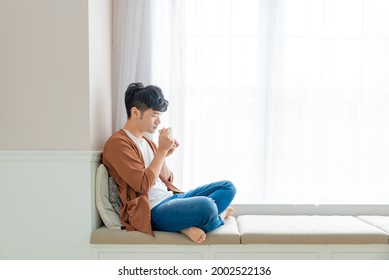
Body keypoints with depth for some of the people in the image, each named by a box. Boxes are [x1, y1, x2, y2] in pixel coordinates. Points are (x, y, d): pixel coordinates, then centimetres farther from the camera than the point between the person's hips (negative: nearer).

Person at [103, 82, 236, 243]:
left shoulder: (146, 142, 18)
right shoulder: (117, 143, -8)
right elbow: (143, 185, -17)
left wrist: (164, 155, 0)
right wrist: (162, 150, -13)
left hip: (171, 198, 9)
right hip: (151, 211, -9)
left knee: (228, 187, 5)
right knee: (205, 205, -35)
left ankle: (189, 222, -15)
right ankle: (217, 216, 1)